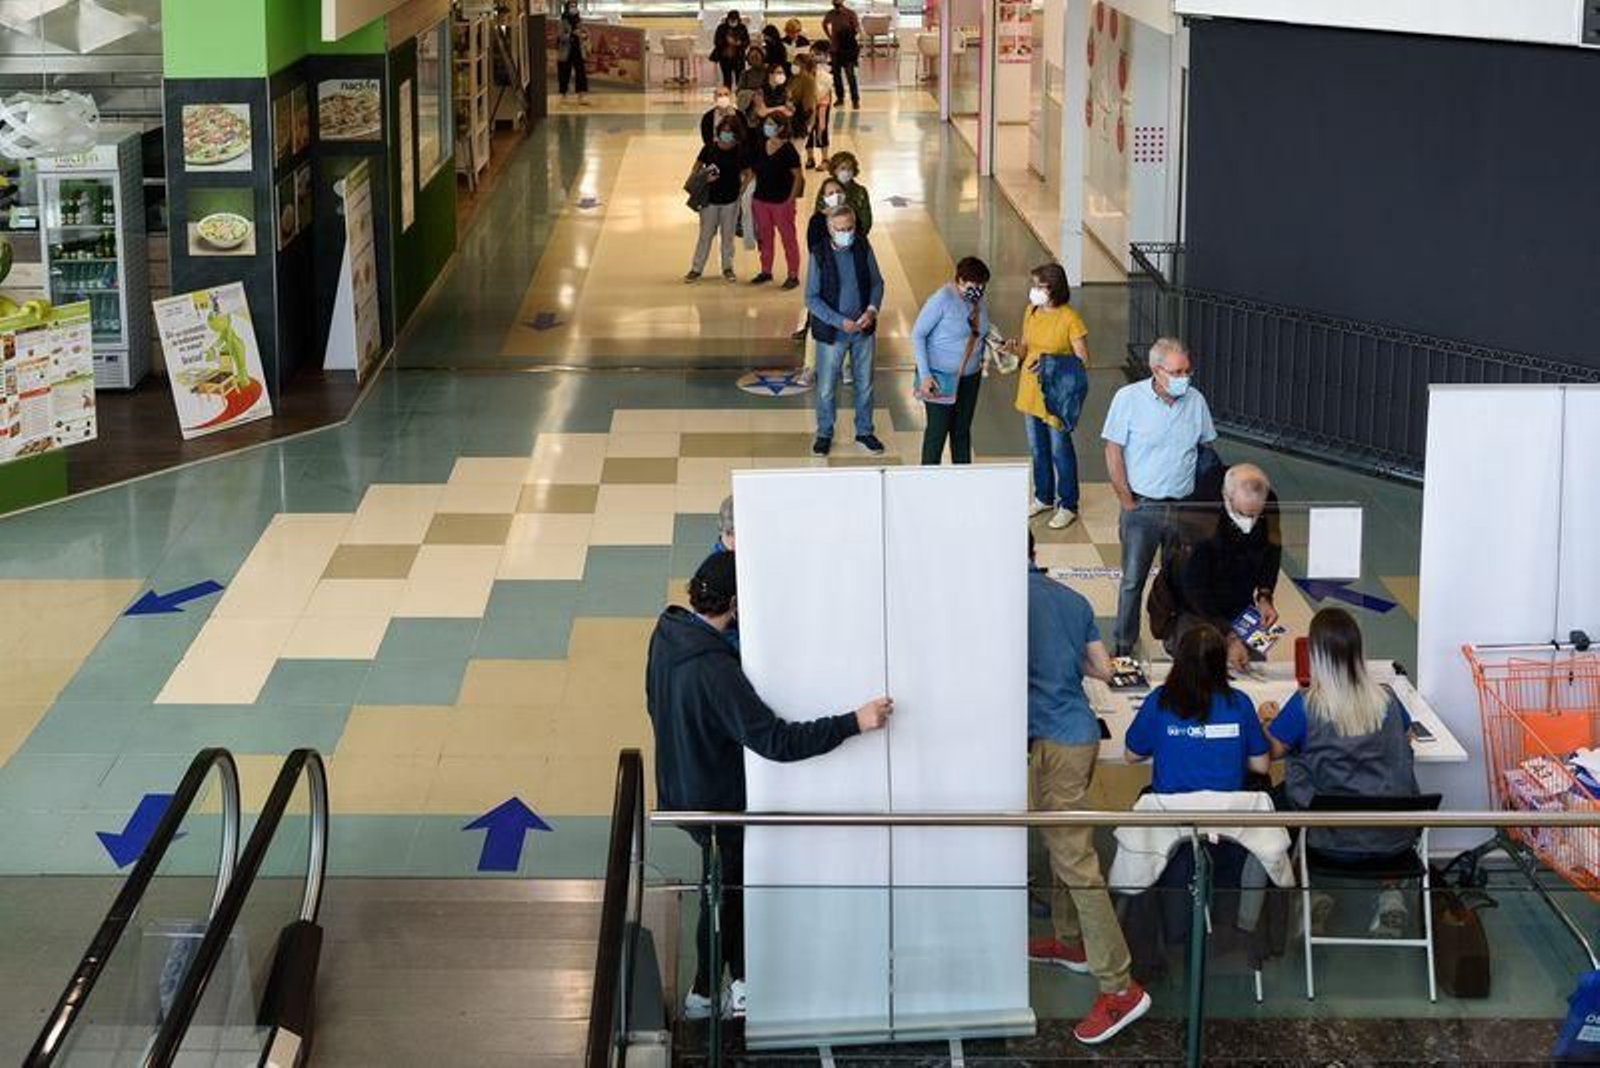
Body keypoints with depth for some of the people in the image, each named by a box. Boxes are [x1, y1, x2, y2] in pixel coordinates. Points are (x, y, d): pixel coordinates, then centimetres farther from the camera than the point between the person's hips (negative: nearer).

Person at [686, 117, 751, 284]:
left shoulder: (740, 153, -6)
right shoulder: (710, 149, -6)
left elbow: (747, 174, 4)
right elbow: (697, 167, 4)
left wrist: (741, 191, -5)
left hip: (730, 201, 0)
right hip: (710, 199, 0)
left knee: (728, 235, 12)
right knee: (705, 235, 7)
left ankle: (728, 268, 27)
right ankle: (696, 269, 16)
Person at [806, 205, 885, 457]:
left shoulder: (863, 247, -7)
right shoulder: (820, 256, -16)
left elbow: (877, 282, 4)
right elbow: (811, 298, -14)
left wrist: (872, 309, -14)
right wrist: (840, 322, -22)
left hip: (863, 329, 3)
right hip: (831, 332, -3)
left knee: (864, 384, 16)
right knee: (826, 388, 10)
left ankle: (864, 432, 34)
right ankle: (824, 434, 29)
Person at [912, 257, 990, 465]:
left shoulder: (979, 301, 2)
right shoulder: (942, 299, -18)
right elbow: (917, 334, -16)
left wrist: (982, 358, 2)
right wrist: (924, 375, -20)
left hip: (970, 377, 6)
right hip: (941, 378, -6)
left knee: (962, 430, 13)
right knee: (938, 430, -2)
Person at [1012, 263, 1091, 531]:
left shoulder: (1070, 319, -18)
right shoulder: (1031, 312, 2)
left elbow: (1083, 360, -16)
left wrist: (1051, 362, -27)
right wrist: (1015, 348, -12)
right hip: (1030, 391, 7)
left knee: (1060, 451, 4)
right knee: (1037, 449, 19)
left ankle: (1067, 506, 17)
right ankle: (1044, 498, 35)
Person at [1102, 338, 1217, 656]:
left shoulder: (1196, 401, 2)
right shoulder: (1129, 398, -8)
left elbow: (1207, 449, 13)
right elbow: (1113, 452, -6)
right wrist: (1127, 502, -7)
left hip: (1184, 507, 3)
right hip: (1142, 507, -3)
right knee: (1133, 581, 2)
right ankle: (1124, 646, 14)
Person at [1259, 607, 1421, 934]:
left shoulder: (1305, 706, -13)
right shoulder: (1385, 699, -2)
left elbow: (1271, 750, -2)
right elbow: (1407, 738, 16)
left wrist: (1269, 719, 19)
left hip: (1338, 842, -3)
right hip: (1396, 838, 3)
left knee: (1280, 796, 24)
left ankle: (1312, 895, 17)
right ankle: (1390, 892, 22)